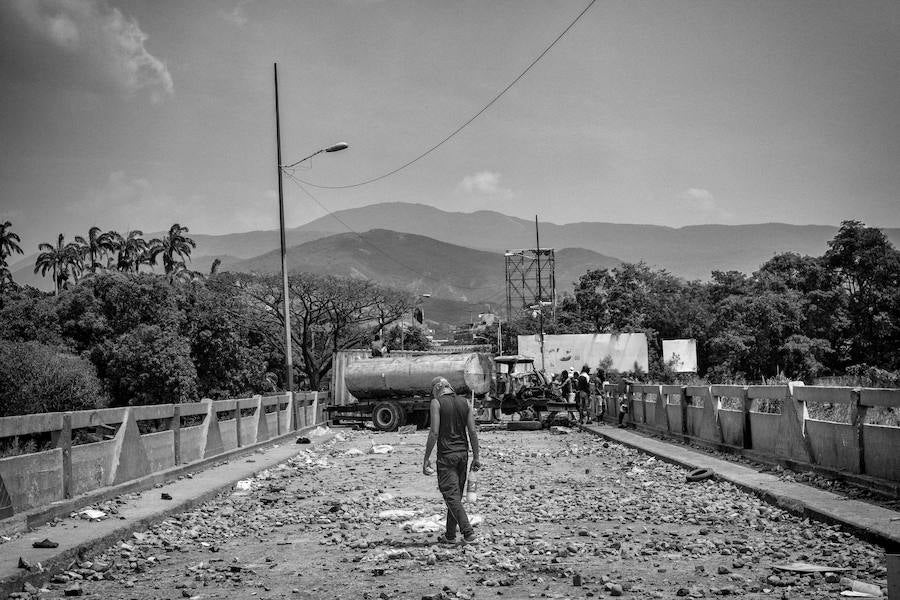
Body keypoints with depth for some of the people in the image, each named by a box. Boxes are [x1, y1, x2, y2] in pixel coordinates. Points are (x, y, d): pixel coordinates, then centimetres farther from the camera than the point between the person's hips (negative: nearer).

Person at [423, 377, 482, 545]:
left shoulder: (437, 403, -7)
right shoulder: (464, 402, 7)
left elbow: (434, 432, -13)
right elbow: (472, 432, 4)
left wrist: (427, 458, -8)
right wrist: (476, 456, 9)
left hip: (446, 455, -6)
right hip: (463, 453, 6)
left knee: (451, 496, -4)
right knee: (456, 495, 14)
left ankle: (468, 532, -16)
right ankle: (450, 535, 22)